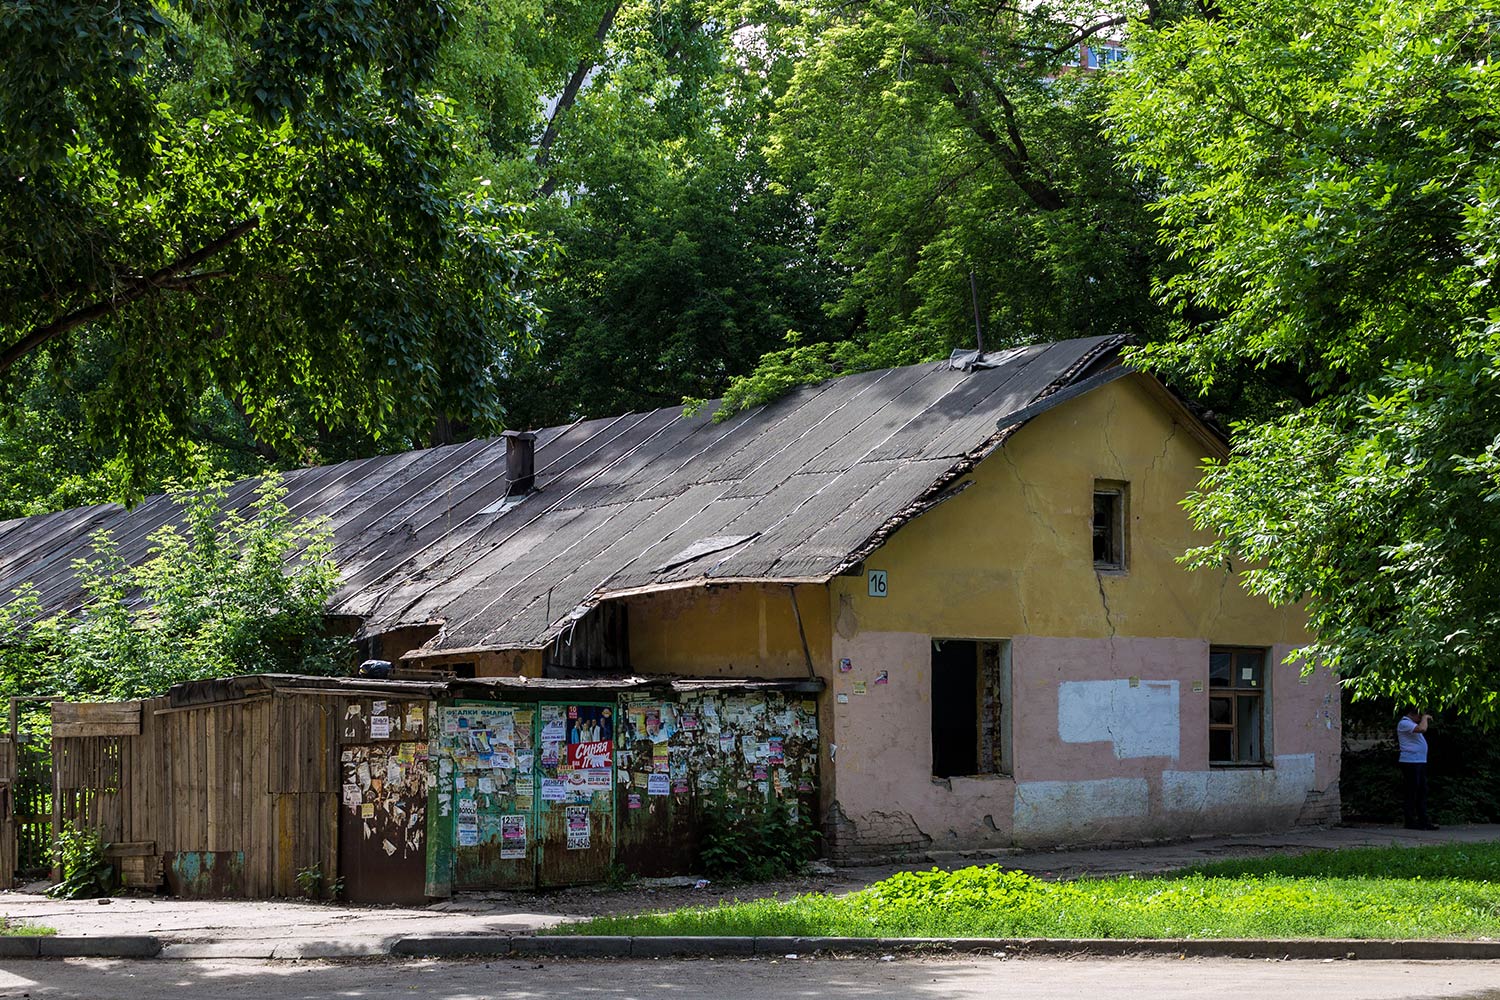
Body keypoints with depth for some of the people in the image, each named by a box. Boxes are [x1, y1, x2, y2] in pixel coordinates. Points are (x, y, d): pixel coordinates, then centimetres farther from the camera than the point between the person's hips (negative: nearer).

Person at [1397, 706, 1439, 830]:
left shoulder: (1411, 724, 21)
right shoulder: (1404, 723, -13)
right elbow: (1422, 729, -25)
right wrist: (1425, 718, -12)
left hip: (1420, 762, 11)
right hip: (1410, 762, -11)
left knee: (1422, 792, 10)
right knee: (1411, 792, -7)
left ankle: (1423, 820, 14)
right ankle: (1410, 821, -4)